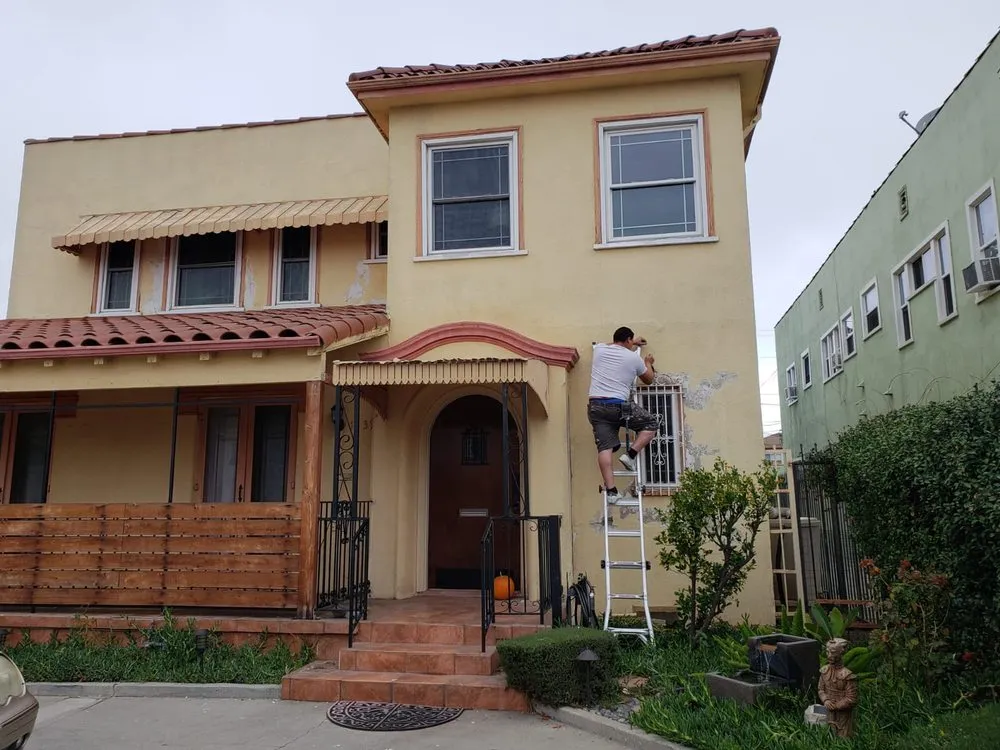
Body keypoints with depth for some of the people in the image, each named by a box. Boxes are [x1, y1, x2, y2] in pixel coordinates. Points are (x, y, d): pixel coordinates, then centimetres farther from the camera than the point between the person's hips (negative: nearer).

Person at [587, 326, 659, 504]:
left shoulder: (599, 349, 14)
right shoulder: (634, 357, 5)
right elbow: (648, 379, 22)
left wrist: (633, 343, 54)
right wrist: (648, 363, 42)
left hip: (595, 406, 4)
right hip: (619, 406, -4)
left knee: (604, 448, -1)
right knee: (652, 423, 15)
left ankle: (611, 491, -9)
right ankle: (631, 454, 2)